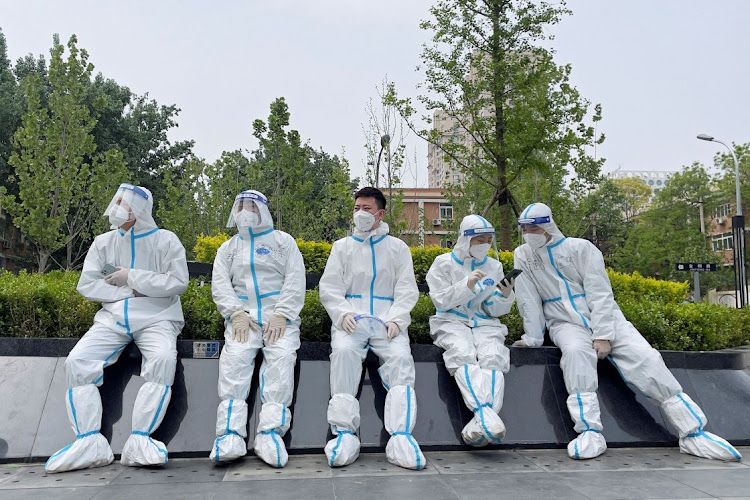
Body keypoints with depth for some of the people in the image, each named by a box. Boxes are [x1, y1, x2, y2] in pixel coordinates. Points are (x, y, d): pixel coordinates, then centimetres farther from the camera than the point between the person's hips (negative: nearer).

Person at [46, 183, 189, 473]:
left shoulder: (165, 240, 3)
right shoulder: (103, 242, 14)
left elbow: (178, 283, -10)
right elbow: (86, 285, 5)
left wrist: (131, 277, -10)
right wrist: (129, 290, -7)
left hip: (156, 318, -4)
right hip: (113, 318, 4)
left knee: (163, 359, -33)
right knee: (77, 361, -20)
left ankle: (140, 440, -27)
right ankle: (89, 442, -16)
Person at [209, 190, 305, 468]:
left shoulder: (283, 241, 16)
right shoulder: (228, 248, 23)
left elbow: (295, 281, 4)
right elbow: (220, 284, 10)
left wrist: (281, 315, -11)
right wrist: (236, 313, -9)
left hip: (280, 316, -1)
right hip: (243, 316, 2)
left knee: (282, 356, -28)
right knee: (235, 356, -26)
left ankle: (271, 432, -31)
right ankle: (230, 434, -29)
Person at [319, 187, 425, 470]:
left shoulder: (397, 247, 18)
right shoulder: (342, 247, 20)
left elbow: (407, 290, 9)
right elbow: (329, 287, 10)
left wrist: (395, 319, -10)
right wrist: (343, 313, -10)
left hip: (387, 320, 0)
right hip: (351, 318, 0)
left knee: (400, 356, -30)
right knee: (343, 351, -32)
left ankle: (401, 436, -33)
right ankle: (344, 433, -33)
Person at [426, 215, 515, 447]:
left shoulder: (494, 266, 16)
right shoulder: (444, 263, 7)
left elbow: (494, 311, 13)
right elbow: (441, 301, -3)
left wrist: (505, 296, -9)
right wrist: (467, 285, -16)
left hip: (484, 324, 3)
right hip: (452, 322, -2)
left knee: (493, 356, -31)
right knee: (463, 354, -36)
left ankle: (480, 422, -44)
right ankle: (486, 414, -50)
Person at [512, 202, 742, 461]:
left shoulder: (580, 248, -4)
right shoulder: (523, 256, 3)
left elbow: (600, 293, -10)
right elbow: (528, 299, -1)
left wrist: (603, 335, -18)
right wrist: (532, 338, -7)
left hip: (605, 318, 0)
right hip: (566, 324, 0)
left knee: (644, 357, -20)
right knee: (576, 351, -34)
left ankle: (693, 432, -13)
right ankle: (590, 432, -34)